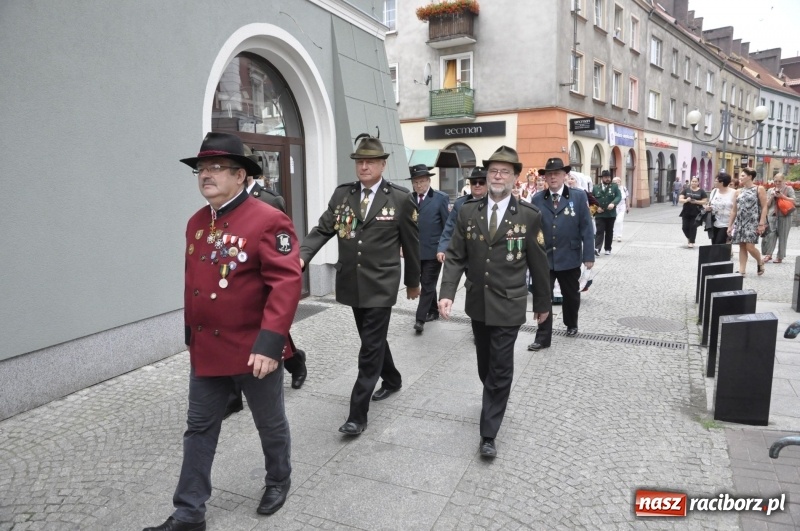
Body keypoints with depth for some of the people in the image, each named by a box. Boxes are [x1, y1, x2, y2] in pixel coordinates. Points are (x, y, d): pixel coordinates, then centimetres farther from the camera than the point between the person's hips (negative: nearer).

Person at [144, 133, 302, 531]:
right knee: (199, 428, 15)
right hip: (205, 350, 6)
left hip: (254, 351, -6)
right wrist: (191, 334, 19)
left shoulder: (269, 221, -17)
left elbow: (286, 283, -24)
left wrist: (270, 343, -30)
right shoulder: (195, 223, 6)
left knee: (270, 423, 16)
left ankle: (278, 482, 42)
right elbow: (192, 282, 16)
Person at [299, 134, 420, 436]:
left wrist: (413, 281, 8)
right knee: (373, 339, 20)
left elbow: (411, 243, 1)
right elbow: (322, 230, -2)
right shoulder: (342, 194, 4)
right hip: (352, 284, 5)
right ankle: (392, 380, 45)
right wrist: (301, 256, -20)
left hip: (381, 285, -4)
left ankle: (357, 414, 6)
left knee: (370, 348, -2)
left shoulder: (400, 198, -6)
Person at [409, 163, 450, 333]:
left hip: (433, 250, -4)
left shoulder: (441, 198, -6)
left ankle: (420, 319, -1)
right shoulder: (409, 199, 5)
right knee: (426, 284, 15)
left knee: (428, 285, -2)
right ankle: (433, 311, 31)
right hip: (415, 250, 4)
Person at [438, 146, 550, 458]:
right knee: (485, 365, 19)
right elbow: (455, 257, -2)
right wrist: (447, 293, -15)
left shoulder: (529, 216, -8)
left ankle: (488, 435, 12)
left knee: (500, 370, 0)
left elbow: (538, 264, -1)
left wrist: (542, 303, 6)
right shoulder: (468, 212, -1)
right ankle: (495, 400, 47)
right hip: (478, 303, 3)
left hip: (508, 306, -3)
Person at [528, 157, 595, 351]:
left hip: (569, 257, 0)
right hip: (543, 258, 0)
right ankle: (543, 337, 8)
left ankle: (571, 325, 42)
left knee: (571, 295, 17)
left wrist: (589, 255, -8)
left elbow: (586, 228, -4)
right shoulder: (537, 199, 1)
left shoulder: (579, 196, -2)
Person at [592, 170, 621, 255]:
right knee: (599, 231, -9)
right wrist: (596, 207, -10)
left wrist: (613, 203, -23)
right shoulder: (595, 187, 5)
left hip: (611, 214, 1)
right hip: (599, 214, -1)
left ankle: (608, 249, 19)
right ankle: (597, 249, -17)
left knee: (609, 232, 10)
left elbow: (619, 196, -4)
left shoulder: (614, 186, 6)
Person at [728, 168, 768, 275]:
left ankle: (760, 263, 16)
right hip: (740, 222, 5)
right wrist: (730, 225, 10)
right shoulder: (738, 192, 12)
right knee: (742, 247, 4)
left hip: (753, 222, -5)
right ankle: (741, 270, 6)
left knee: (750, 247, -11)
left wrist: (762, 224, -15)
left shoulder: (759, 189, -1)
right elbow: (734, 210, 14)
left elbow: (764, 207, -6)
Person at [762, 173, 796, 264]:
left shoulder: (789, 189, 6)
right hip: (772, 216, 2)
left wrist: (782, 196, -13)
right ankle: (768, 254, -8)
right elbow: (767, 204, 13)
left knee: (782, 236, 0)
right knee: (770, 234, -9)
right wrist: (772, 196, -3)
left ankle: (780, 257, 6)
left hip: (784, 216, -2)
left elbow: (793, 201, -4)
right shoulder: (771, 190, 14)